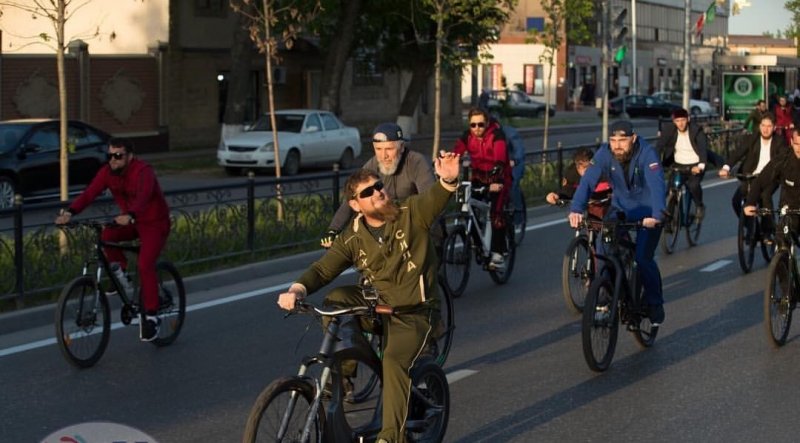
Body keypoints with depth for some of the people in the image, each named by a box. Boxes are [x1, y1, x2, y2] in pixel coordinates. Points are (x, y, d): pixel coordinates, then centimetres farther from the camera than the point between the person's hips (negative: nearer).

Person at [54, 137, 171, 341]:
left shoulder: (143, 172, -27)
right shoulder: (107, 172, -9)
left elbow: (142, 197, -45)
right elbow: (89, 193, -21)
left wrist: (129, 216, -64)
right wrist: (69, 212, -38)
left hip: (154, 223, -6)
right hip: (130, 221, 6)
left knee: (145, 265, -21)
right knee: (106, 237, -22)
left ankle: (150, 316, -12)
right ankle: (122, 272, 3)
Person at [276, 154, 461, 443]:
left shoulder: (412, 214, -7)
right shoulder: (353, 239, -1)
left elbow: (435, 199, -25)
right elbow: (322, 269, -5)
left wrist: (448, 179, -49)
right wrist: (297, 289, -25)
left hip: (413, 313, -4)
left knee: (395, 360, -29)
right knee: (335, 299, -21)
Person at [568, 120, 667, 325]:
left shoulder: (647, 154, -27)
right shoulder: (604, 153, -19)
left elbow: (656, 184, -39)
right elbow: (588, 180, -29)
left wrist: (656, 215, -55)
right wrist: (576, 209, -45)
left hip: (648, 213, -3)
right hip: (620, 209, 3)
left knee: (643, 258, -14)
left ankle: (655, 304, 8)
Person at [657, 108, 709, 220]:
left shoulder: (696, 130, -12)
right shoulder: (669, 130, -6)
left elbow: (703, 149, -22)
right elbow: (660, 146, -13)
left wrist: (701, 166, -40)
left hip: (695, 165, -3)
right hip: (678, 165, 3)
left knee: (693, 184, -28)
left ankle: (699, 206, 2)